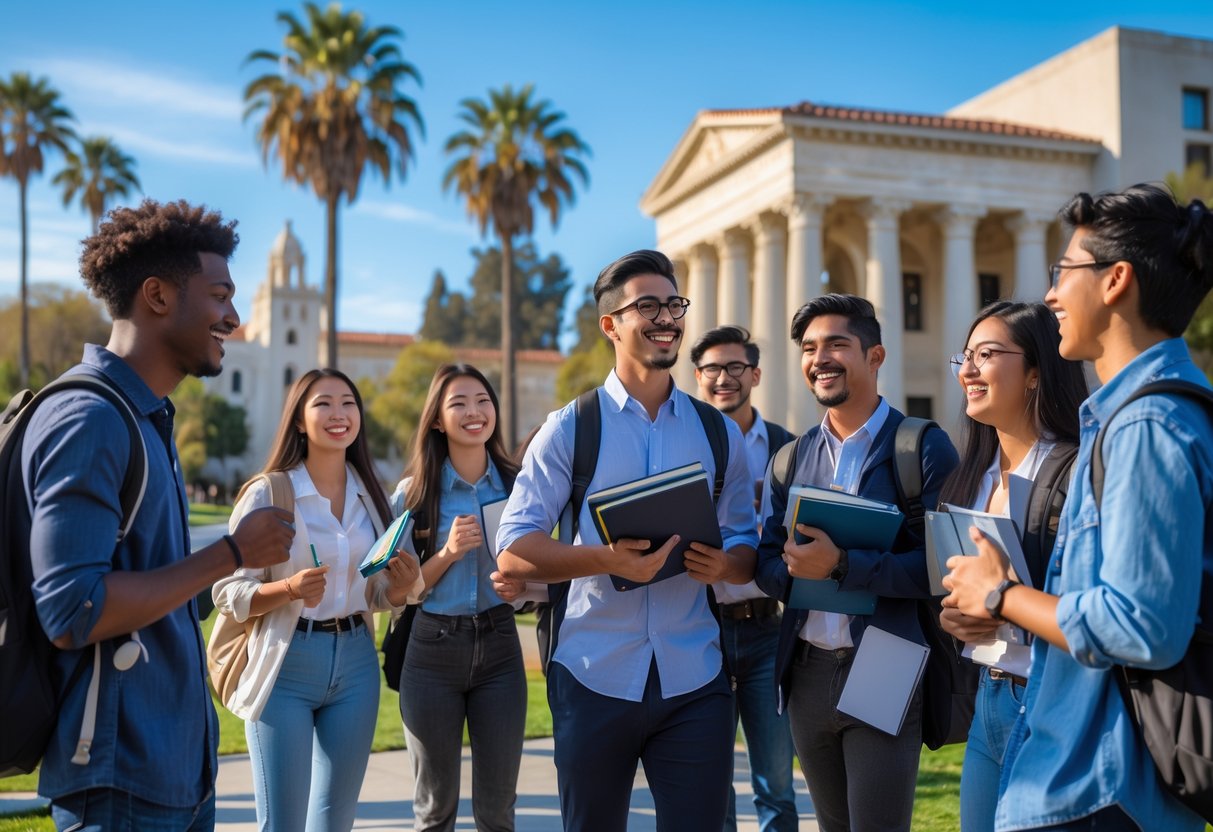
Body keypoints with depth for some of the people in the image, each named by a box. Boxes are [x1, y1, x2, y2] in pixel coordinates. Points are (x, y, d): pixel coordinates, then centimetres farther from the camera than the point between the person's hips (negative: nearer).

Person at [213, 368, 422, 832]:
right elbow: (228, 593, -9)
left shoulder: (371, 496, 7)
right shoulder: (267, 493, -9)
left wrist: (402, 586, -8)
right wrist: (290, 589, -26)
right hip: (286, 667, -5)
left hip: (356, 663, 5)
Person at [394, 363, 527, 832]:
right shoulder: (415, 492, -3)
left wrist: (522, 585, -11)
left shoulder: (516, 485, 2)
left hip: (499, 647, 1)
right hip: (432, 650, -1)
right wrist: (448, 552, -18)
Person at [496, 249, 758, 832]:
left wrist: (724, 564, -12)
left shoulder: (718, 432, 9)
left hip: (695, 682, 2)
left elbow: (746, 548, 13)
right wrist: (608, 560, -22)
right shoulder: (571, 428, -1)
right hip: (595, 678, -1)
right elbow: (512, 554, -7)